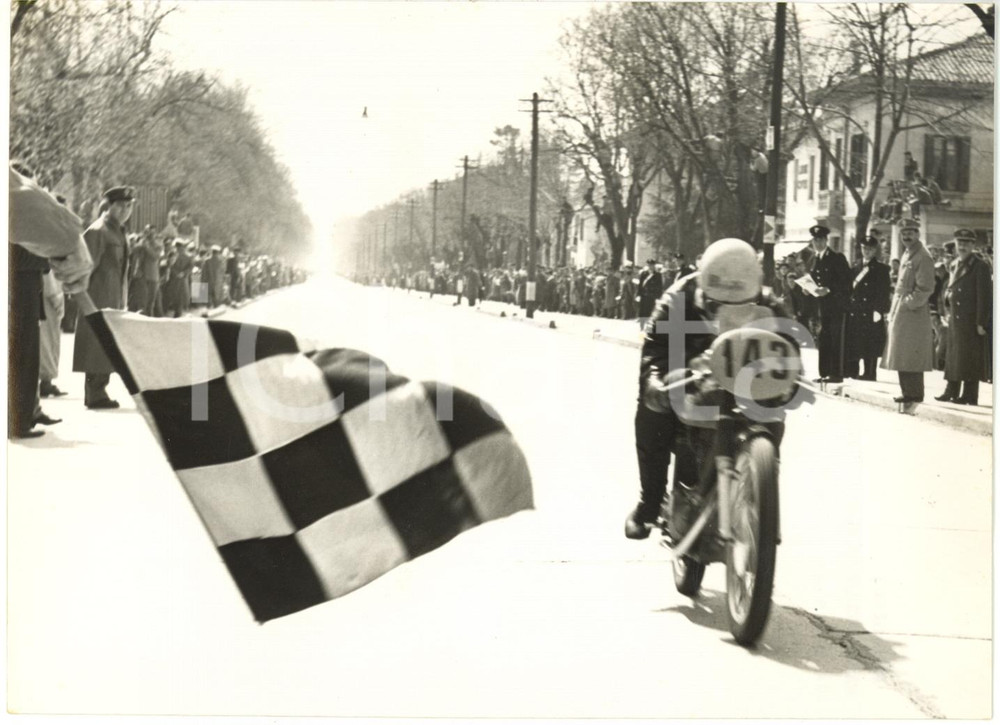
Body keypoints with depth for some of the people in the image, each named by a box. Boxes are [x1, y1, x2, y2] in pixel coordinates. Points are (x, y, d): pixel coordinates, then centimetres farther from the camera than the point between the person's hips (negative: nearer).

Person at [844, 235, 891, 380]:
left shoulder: (881, 269, 1)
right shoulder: (856, 268, 17)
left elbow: (884, 292, -6)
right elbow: (851, 288, 15)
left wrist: (878, 310, -15)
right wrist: (848, 306, 5)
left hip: (871, 312, -5)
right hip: (855, 312, 5)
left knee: (870, 345, -5)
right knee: (853, 343, 5)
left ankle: (869, 372, -1)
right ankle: (852, 371, 11)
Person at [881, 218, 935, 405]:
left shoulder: (923, 258, -11)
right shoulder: (906, 256, 16)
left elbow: (925, 288, -16)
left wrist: (908, 304, -15)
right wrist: (894, 310, 14)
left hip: (914, 313, -9)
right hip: (900, 313, 9)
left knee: (911, 358, -7)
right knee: (902, 356, 11)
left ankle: (914, 393, -2)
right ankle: (908, 391, 17)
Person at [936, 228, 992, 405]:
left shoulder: (980, 267, -7)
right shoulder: (954, 265, 14)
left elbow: (985, 297, -11)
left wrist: (981, 323, -15)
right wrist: (947, 311, 10)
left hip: (971, 321, -7)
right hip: (955, 320, 7)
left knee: (970, 358, -4)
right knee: (953, 356, 10)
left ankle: (970, 396, -1)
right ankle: (951, 392, 17)